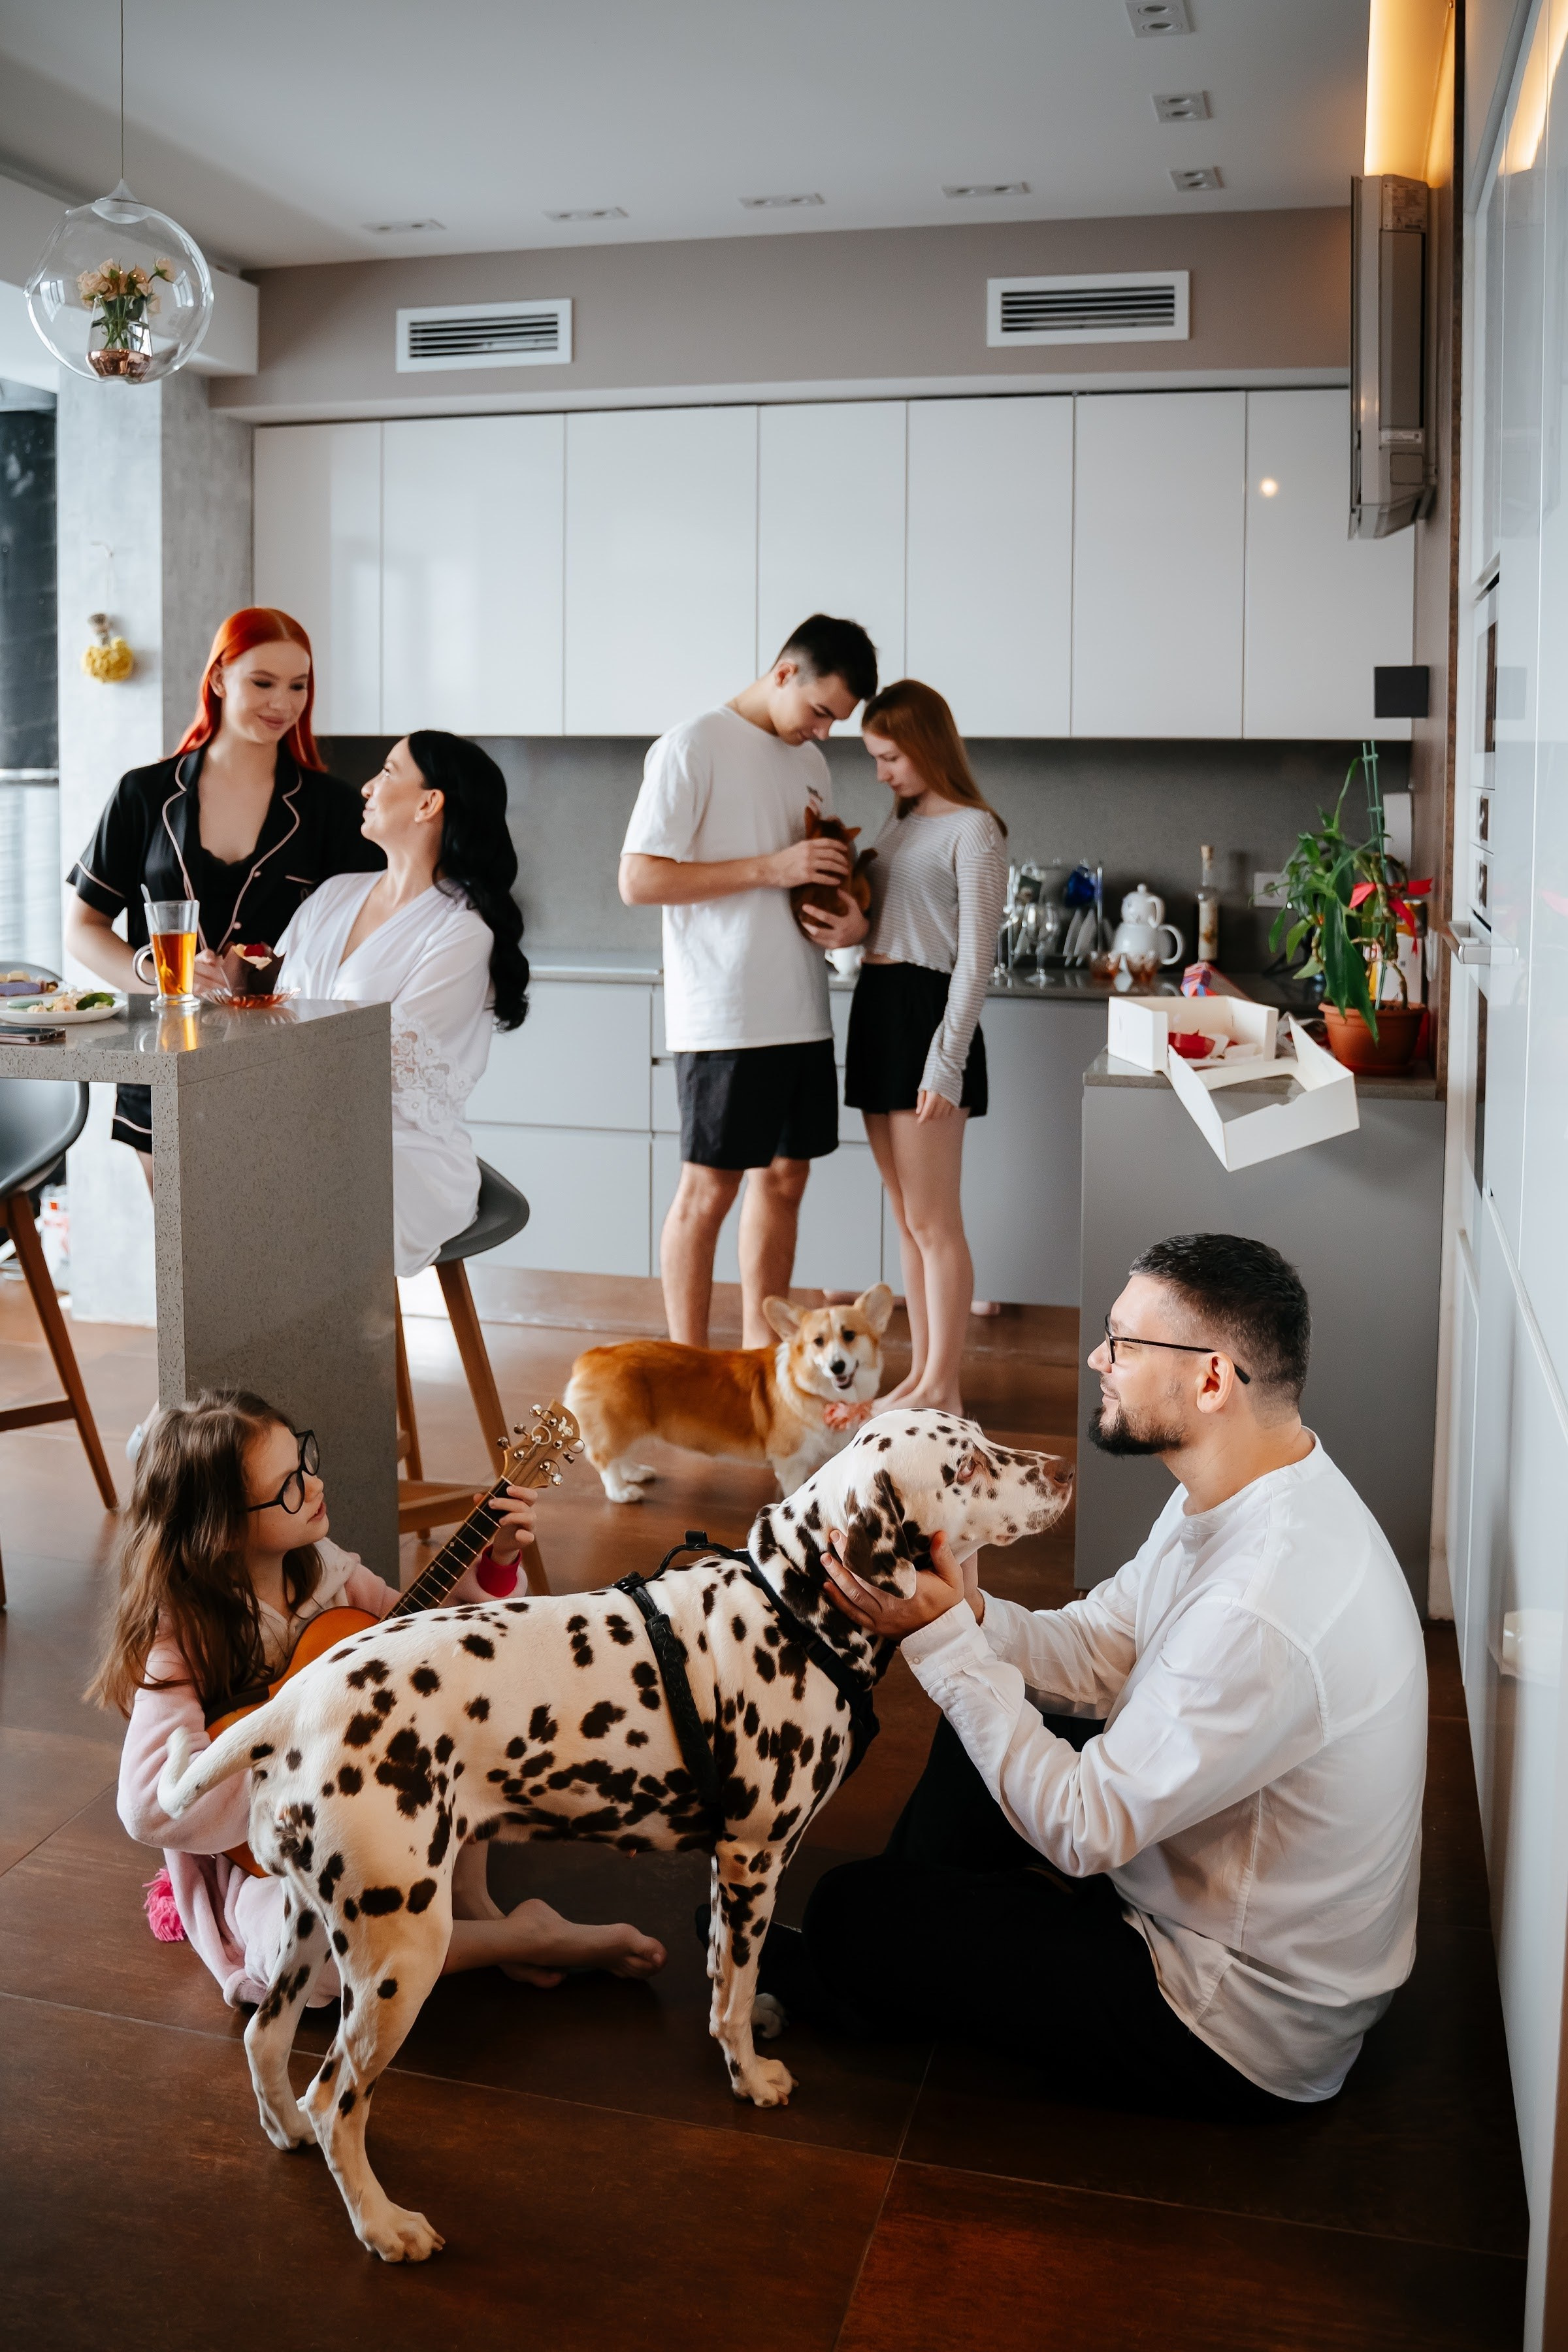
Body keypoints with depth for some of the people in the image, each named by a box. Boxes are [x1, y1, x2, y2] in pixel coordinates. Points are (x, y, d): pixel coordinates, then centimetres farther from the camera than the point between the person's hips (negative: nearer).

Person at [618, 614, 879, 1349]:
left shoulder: (810, 761, 15)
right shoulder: (693, 748, -9)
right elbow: (639, 880, -15)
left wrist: (854, 917, 1)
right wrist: (771, 868, -18)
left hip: (801, 1014, 8)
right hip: (723, 1018, -7)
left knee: (784, 1179, 12)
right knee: (708, 1190, -1)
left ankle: (762, 1354, 24)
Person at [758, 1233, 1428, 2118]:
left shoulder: (1263, 1613, -36)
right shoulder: (1253, 1490, -4)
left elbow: (1084, 1832, -28)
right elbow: (1104, 1647, 5)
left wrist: (946, 1639, -25)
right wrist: (970, 1614, -14)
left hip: (1247, 2035, -9)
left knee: (853, 1914, -3)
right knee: (979, 1730, 17)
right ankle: (929, 1932, 35)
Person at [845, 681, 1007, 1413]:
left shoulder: (973, 830, -8)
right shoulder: (900, 821, 17)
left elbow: (974, 960, -13)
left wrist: (946, 1064, -17)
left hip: (928, 1011, -8)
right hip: (876, 1006, 9)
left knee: (932, 1219, -4)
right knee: (907, 1216, 12)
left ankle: (942, 1389, 3)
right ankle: (922, 1374, 19)